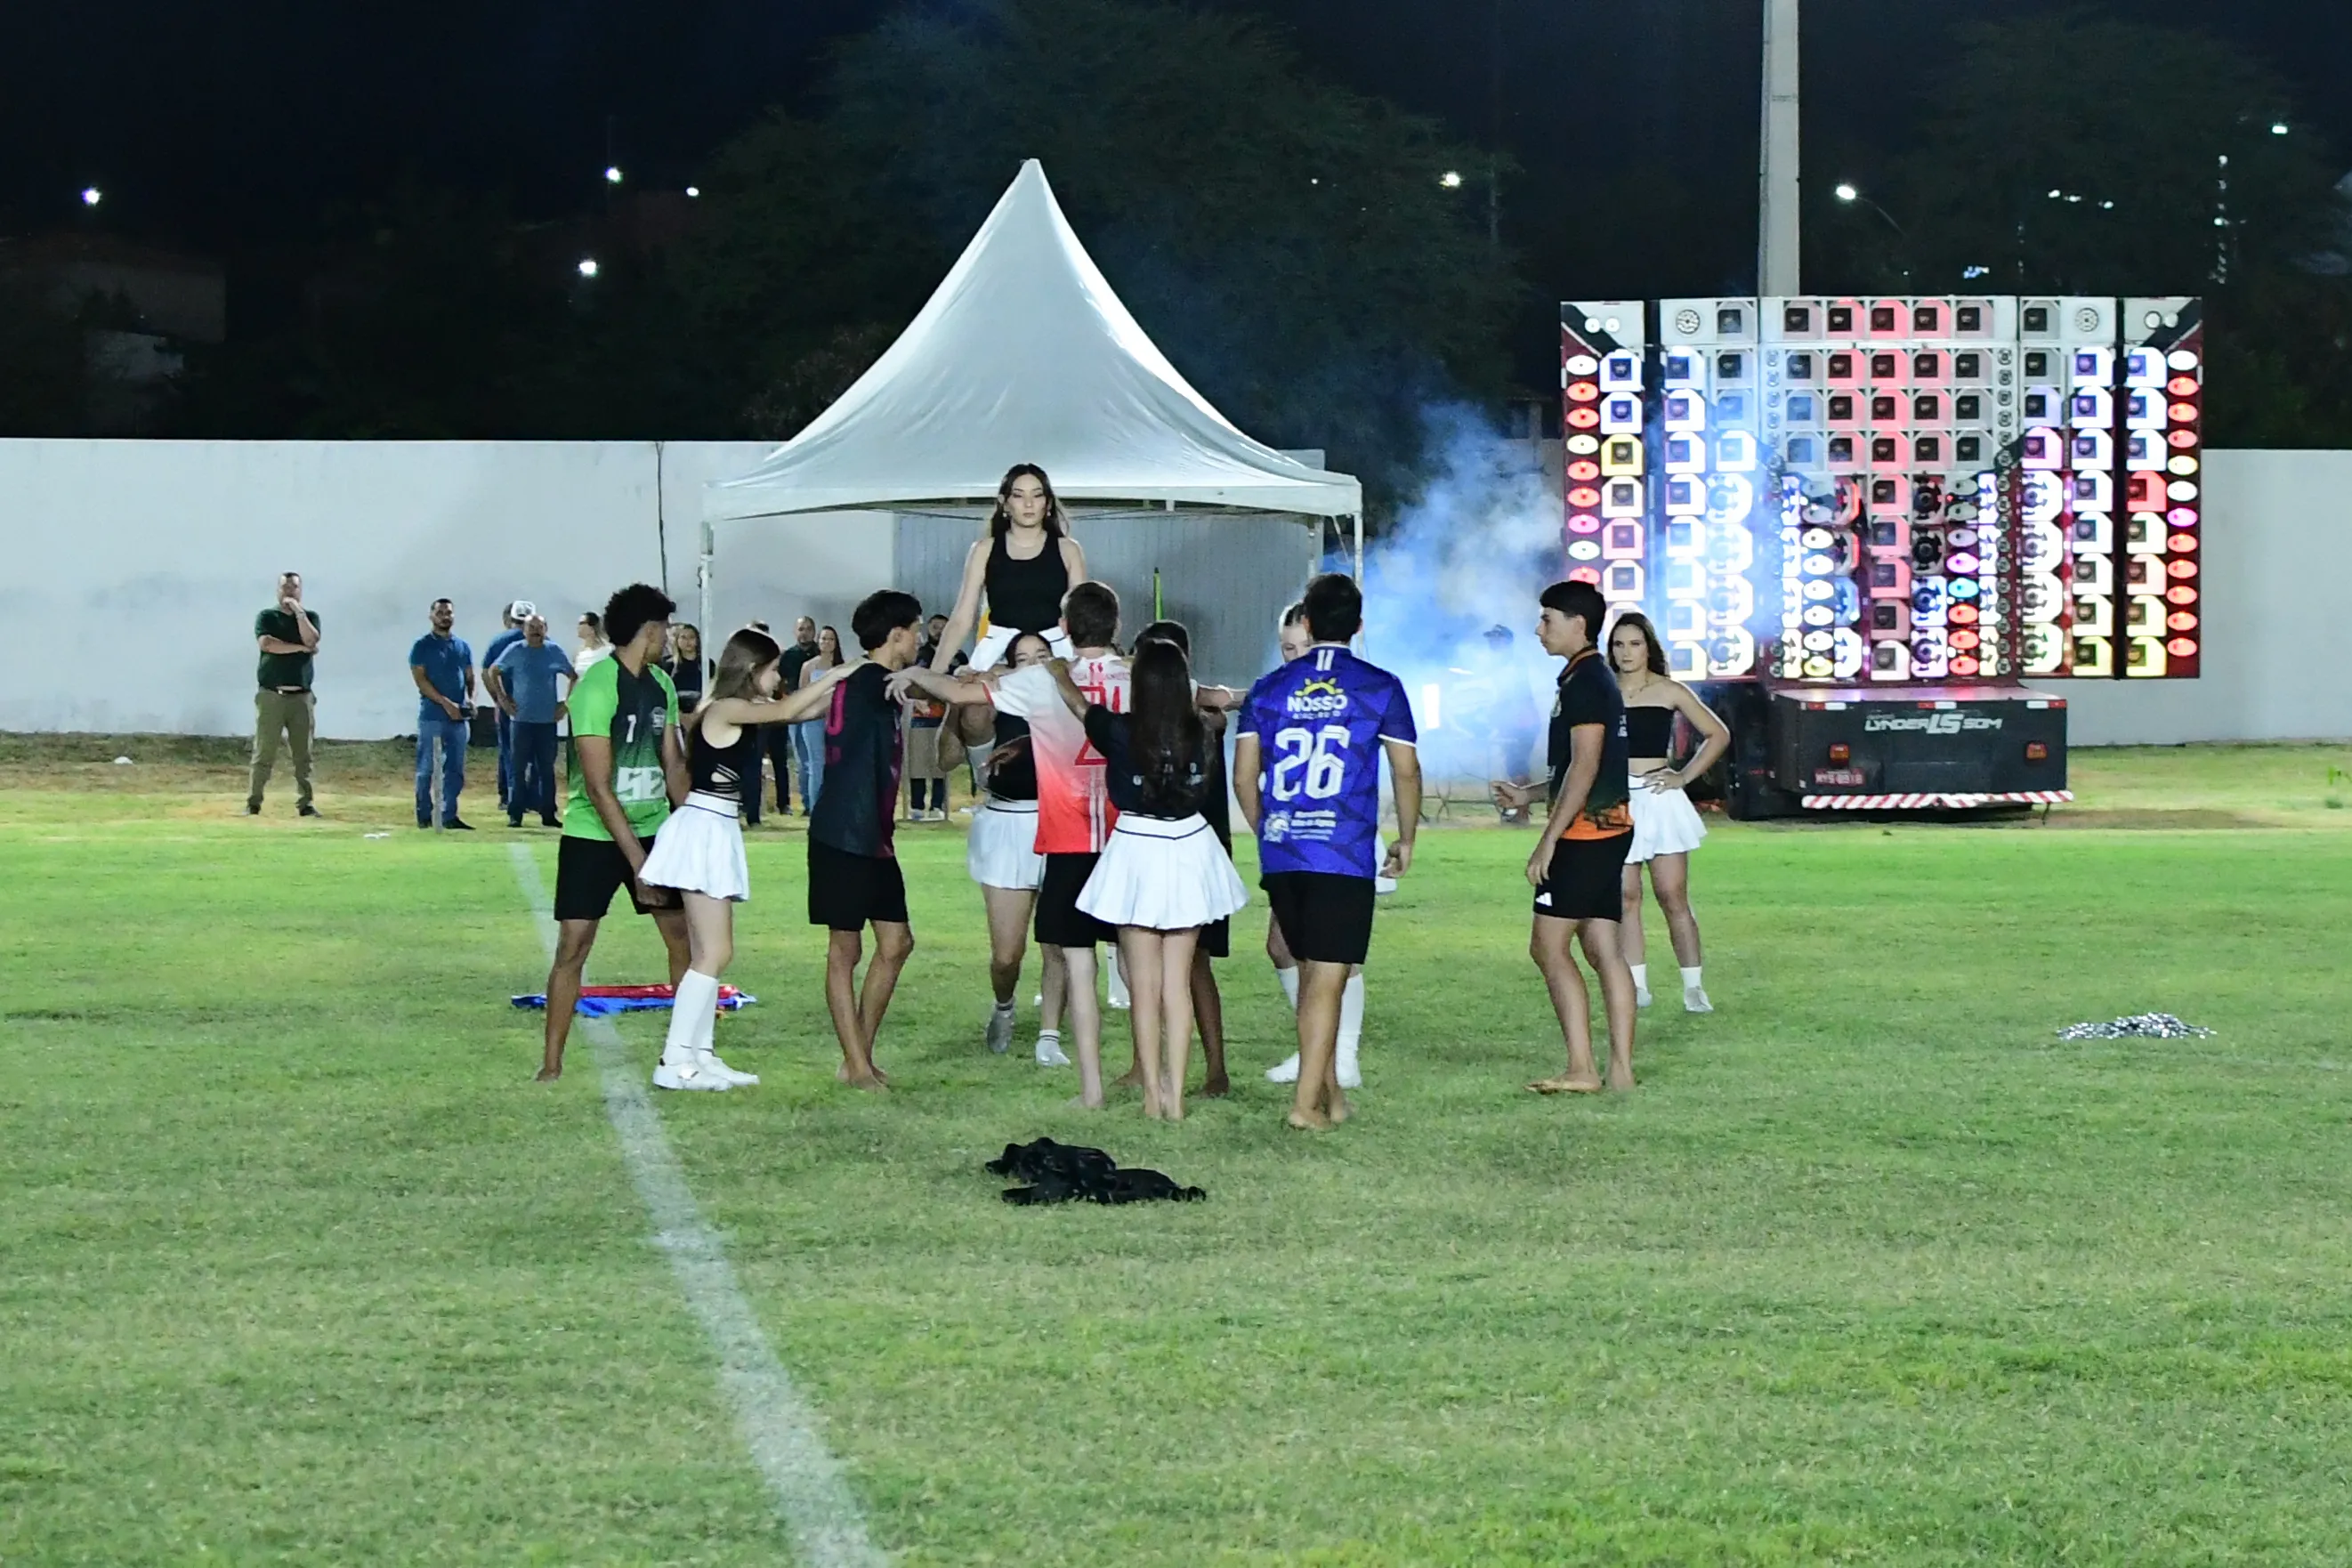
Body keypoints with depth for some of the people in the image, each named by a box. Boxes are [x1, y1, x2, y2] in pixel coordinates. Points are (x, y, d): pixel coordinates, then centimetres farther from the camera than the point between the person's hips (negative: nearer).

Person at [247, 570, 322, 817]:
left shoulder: (310, 617, 12)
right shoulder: (266, 617, 7)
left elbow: (311, 640, -8)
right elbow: (266, 643, -12)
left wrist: (298, 611, -10)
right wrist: (300, 648, -8)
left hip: (301, 696, 2)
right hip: (271, 695, -2)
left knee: (303, 755, 1)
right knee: (263, 753, -5)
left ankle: (305, 803, 3)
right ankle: (253, 803, -4)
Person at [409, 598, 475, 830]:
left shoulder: (462, 647, 15)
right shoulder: (422, 646, -1)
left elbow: (469, 676, 17)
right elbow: (420, 680, -9)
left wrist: (470, 697, -5)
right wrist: (446, 703, -18)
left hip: (458, 717, 5)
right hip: (432, 716, -5)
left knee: (455, 769, 4)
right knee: (427, 769, -2)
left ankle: (449, 815, 8)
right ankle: (424, 815, 3)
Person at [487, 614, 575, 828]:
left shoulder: (555, 652, 3)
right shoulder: (515, 650, 0)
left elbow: (573, 677, 12)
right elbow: (492, 672, 9)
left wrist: (566, 704, 4)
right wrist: (502, 698, 1)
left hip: (548, 721, 1)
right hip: (521, 719, -1)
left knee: (547, 769, 5)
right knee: (519, 768, 0)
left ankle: (548, 814, 11)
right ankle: (515, 814, 4)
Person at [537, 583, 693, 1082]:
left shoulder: (660, 684, 4)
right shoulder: (596, 688, -19)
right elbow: (599, 787, -21)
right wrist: (637, 864, -22)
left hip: (653, 829, 7)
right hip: (593, 835, -6)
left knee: (684, 935, 3)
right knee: (574, 945, -7)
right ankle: (552, 1062, 1)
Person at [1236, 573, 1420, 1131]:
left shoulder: (1268, 688, 8)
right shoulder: (1381, 687, 1)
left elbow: (1244, 776, 8)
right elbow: (1406, 772, 2)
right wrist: (1406, 839, 16)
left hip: (1280, 854, 4)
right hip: (1345, 855, -4)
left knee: (1312, 972, 16)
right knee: (1327, 978, -2)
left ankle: (1329, 1090, 20)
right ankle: (1307, 1101, -6)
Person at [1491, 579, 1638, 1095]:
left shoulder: (1584, 682, -14)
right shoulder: (1597, 678, 17)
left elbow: (1585, 767, -20)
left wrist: (1548, 839, -20)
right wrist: (1529, 794, 30)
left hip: (1585, 832, -10)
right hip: (1610, 827, 10)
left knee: (1548, 945, -8)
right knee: (1602, 949, 8)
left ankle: (1581, 1069, -11)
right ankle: (1621, 1069, 7)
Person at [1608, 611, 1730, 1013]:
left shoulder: (1669, 692, 2)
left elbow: (1718, 734, 9)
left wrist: (1685, 775, 2)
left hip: (1659, 801, -2)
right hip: (1616, 803, 2)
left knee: (1673, 896, -4)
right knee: (1625, 897, 1)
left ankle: (1694, 987, 0)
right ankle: (1637, 987, 6)